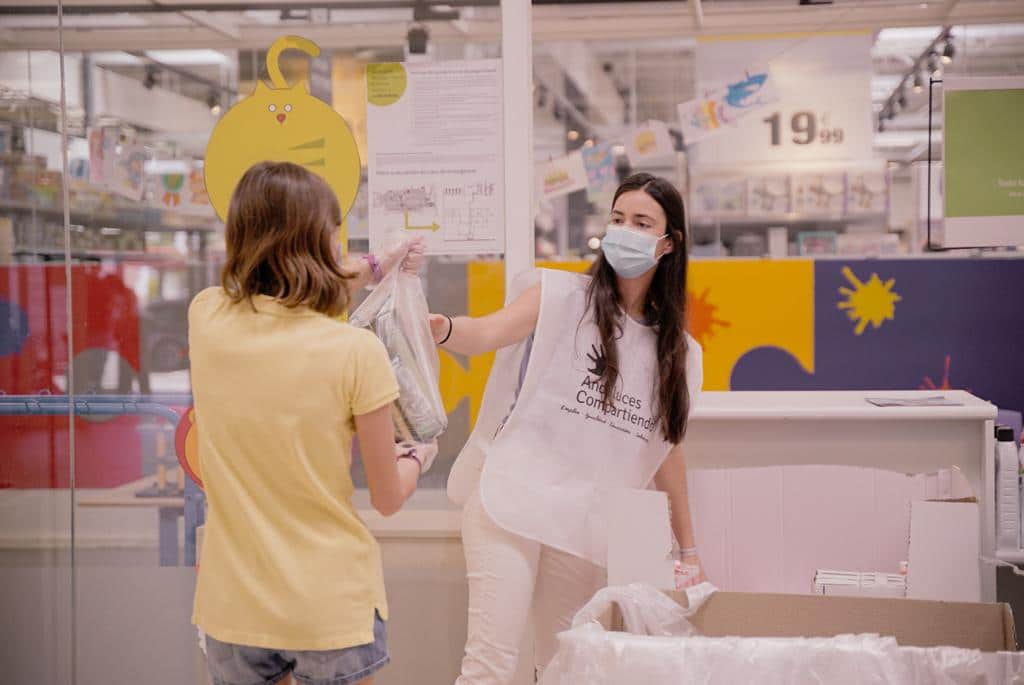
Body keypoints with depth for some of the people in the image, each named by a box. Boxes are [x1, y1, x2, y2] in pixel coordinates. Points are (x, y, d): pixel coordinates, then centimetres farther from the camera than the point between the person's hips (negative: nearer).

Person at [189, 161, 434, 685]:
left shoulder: (206, 317, -7)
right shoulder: (356, 352, -17)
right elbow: (388, 498, -6)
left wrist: (375, 267, 29)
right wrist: (417, 457, 15)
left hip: (231, 605, 3)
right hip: (330, 609, -3)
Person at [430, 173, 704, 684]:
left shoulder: (678, 351, 13)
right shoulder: (562, 296, 1)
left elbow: (667, 451, 19)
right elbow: (483, 335, -15)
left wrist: (689, 550, 19)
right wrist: (437, 327, -38)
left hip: (586, 528, 4)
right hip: (512, 502, -4)